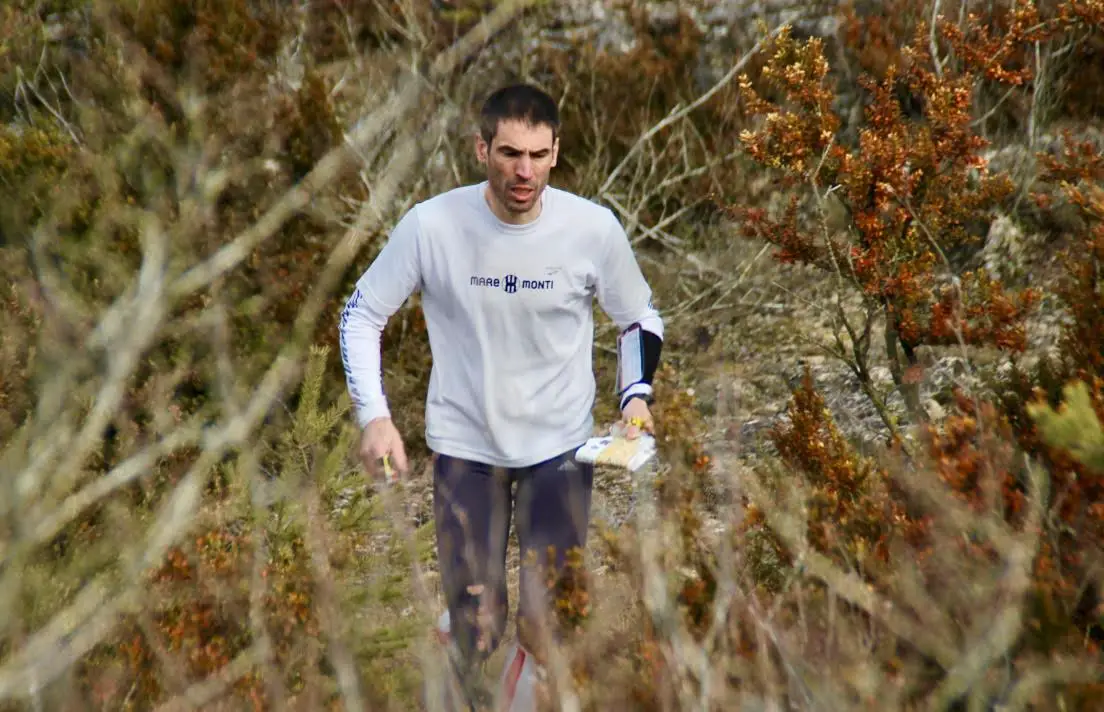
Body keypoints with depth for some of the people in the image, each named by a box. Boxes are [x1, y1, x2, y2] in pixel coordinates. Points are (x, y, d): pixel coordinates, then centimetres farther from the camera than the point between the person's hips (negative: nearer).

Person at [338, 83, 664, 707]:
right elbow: (362, 316, -1)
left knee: (549, 626, -4)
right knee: (477, 633, 2)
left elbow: (641, 320, 6)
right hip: (465, 445, 0)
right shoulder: (431, 225, -14)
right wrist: (374, 415, -11)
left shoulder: (594, 227, -11)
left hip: (562, 447, 0)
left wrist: (636, 394, -11)